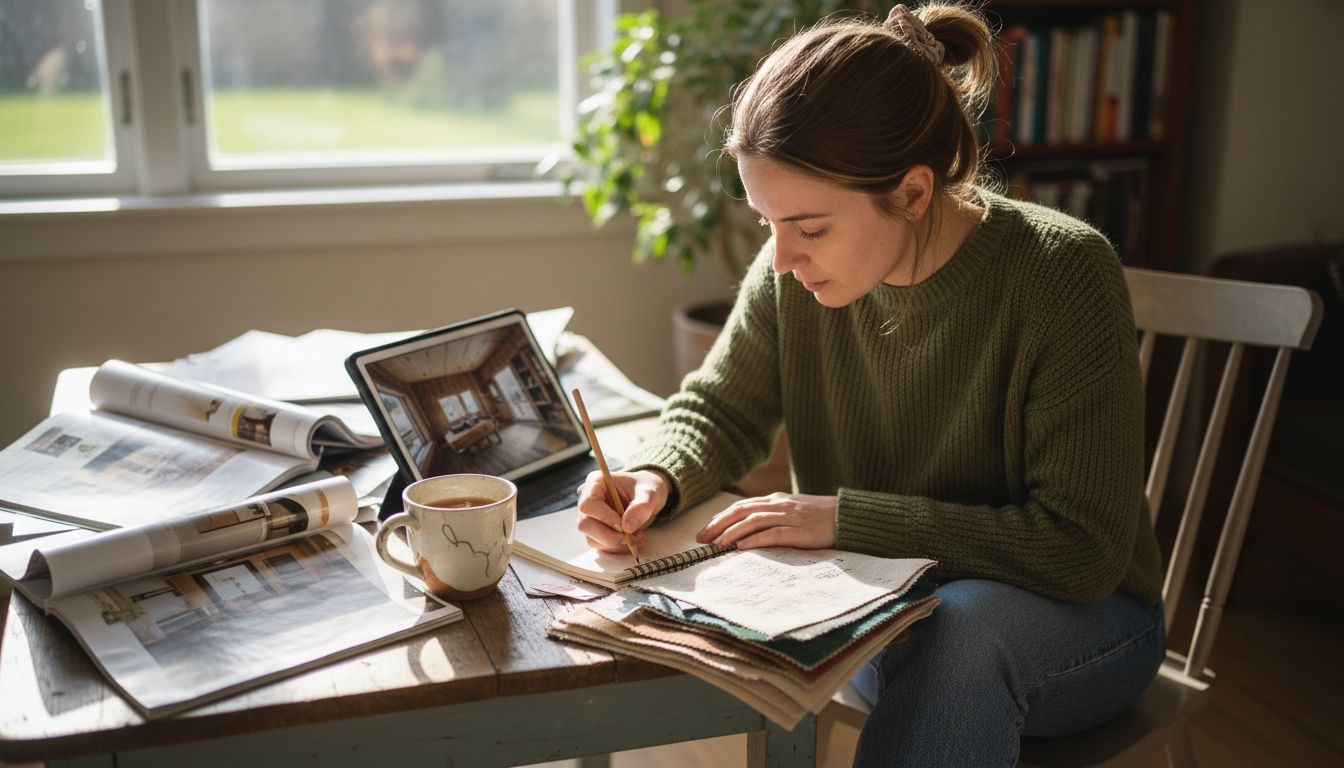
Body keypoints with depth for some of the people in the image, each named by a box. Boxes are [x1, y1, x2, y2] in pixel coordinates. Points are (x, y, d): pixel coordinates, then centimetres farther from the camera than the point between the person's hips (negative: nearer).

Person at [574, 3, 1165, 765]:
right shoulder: (795, 274, -12)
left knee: (957, 627, -35)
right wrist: (657, 480, -20)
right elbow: (719, 409, 3)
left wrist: (845, 517, -27)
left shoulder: (1064, 274, -24)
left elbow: (1083, 548, -24)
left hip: (1082, 612, -4)